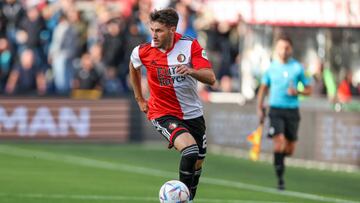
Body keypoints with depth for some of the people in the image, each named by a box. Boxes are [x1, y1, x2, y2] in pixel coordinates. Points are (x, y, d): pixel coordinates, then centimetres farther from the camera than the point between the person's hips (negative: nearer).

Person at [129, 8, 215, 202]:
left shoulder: (190, 45, -12)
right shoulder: (143, 52, -11)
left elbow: (211, 78, -19)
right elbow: (133, 67, 15)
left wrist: (191, 71, -39)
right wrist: (140, 99, 17)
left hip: (193, 113, 3)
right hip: (163, 114, -3)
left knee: (198, 162, 14)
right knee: (190, 150, -28)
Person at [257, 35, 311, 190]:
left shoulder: (298, 68, 1)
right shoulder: (271, 67, 3)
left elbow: (308, 90, 7)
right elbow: (263, 88, 15)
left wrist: (297, 92, -14)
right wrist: (260, 109, 10)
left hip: (292, 111, 1)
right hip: (276, 110, -1)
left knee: (289, 149, 6)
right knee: (279, 141, -19)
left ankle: (279, 159, 40)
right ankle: (280, 178, -13)